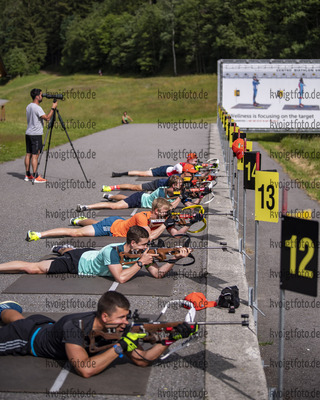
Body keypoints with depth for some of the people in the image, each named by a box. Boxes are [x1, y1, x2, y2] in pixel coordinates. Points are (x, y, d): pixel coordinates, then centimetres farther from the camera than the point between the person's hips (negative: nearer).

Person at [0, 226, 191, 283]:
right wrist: (141, 263, -39)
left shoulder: (140, 251, -17)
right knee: (34, 268, -3)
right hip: (78, 261, -7)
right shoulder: (113, 251, -38)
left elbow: (158, 273, -17)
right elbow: (120, 278, -45)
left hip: (90, 254, 7)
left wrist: (175, 259, -32)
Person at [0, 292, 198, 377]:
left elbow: (142, 359, -26)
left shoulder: (117, 326, -28)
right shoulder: (74, 327, -46)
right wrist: (120, 347, -53)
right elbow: (85, 370, -55)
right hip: (27, 337, -6)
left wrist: (170, 339, -42)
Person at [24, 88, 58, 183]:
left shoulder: (28, 106, 12)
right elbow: (47, 118, -21)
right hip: (36, 134, -9)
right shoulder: (37, 108, -16)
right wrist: (53, 108, -10)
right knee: (35, 155, -8)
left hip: (28, 133, 9)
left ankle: (27, 175, 13)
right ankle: (35, 177, -8)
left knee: (28, 154, 10)